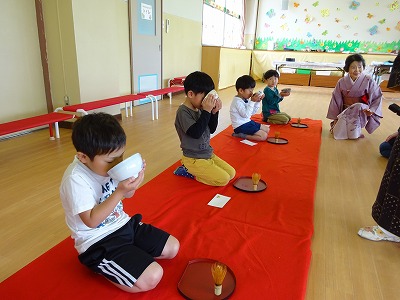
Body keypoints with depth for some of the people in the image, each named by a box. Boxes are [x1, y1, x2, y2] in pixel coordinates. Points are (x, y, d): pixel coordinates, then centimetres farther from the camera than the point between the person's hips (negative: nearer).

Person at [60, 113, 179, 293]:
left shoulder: (106, 165, -4)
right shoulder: (75, 180, -25)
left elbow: (127, 196, 8)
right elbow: (92, 221, -25)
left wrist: (134, 181, -14)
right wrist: (119, 192, -33)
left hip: (123, 224, 8)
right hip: (98, 243, -7)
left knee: (173, 248, 6)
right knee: (151, 278, -18)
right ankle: (100, 267, 2)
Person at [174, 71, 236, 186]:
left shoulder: (200, 109, 3)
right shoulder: (183, 111, -18)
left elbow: (212, 130, 8)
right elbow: (196, 133, -29)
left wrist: (214, 112, -7)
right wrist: (206, 111, -27)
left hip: (208, 154, 8)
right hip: (194, 159, -8)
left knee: (231, 173, 8)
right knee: (223, 179, -13)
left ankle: (192, 171, 12)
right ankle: (187, 171, 1)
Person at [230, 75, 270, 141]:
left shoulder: (246, 99, 8)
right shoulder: (237, 101, -20)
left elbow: (252, 112, 14)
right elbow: (246, 114, -28)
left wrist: (257, 102, 1)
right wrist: (252, 101, -25)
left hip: (248, 122, 10)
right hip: (241, 126, -10)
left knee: (267, 129, 17)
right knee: (264, 136, -15)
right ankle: (241, 135, -11)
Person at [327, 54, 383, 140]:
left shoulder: (368, 81, -9)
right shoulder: (342, 82, -4)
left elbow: (377, 98, -4)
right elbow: (336, 100, 1)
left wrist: (372, 110, -23)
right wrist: (335, 118, 0)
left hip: (362, 112, -1)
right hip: (345, 112, 1)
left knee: (358, 107, -36)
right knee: (337, 133, -19)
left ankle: (355, 131, -12)